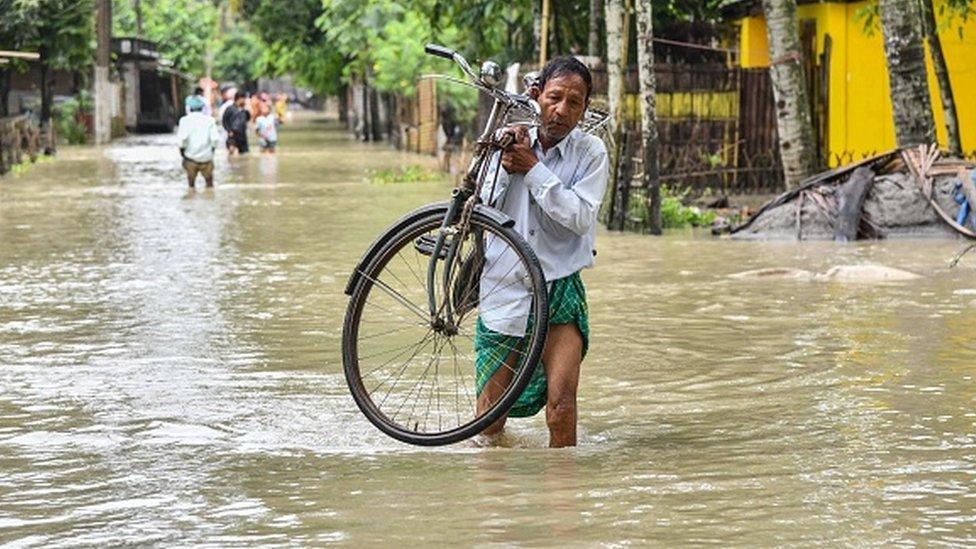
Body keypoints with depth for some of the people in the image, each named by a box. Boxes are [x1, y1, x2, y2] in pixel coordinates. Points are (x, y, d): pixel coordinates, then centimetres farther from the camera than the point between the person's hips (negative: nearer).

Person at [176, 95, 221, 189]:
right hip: (207, 156, 1)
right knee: (209, 182, 14)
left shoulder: (185, 120, -6)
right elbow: (215, 138, -8)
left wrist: (182, 150, -1)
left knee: (191, 182, 13)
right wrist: (212, 149, 8)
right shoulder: (209, 120, -2)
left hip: (191, 156, -1)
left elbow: (182, 138, -16)